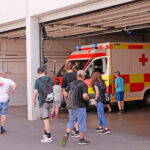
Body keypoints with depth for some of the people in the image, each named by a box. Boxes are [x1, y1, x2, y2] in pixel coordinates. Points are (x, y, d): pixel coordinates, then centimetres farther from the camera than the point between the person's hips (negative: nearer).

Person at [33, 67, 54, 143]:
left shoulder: (38, 80, -8)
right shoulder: (50, 79, 6)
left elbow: (35, 92, -9)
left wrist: (34, 101, 4)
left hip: (43, 102, -5)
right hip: (50, 101, 5)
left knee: (46, 119, -4)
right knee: (47, 119, 17)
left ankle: (49, 137, -4)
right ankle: (45, 134, 26)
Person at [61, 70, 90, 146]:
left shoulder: (71, 83, 5)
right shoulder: (84, 85, -11)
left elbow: (65, 93, 4)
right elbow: (85, 96, -23)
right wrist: (87, 98, -2)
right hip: (81, 107, -5)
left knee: (71, 121, 14)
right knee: (81, 122, 6)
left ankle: (66, 135, -6)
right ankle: (81, 139, 14)